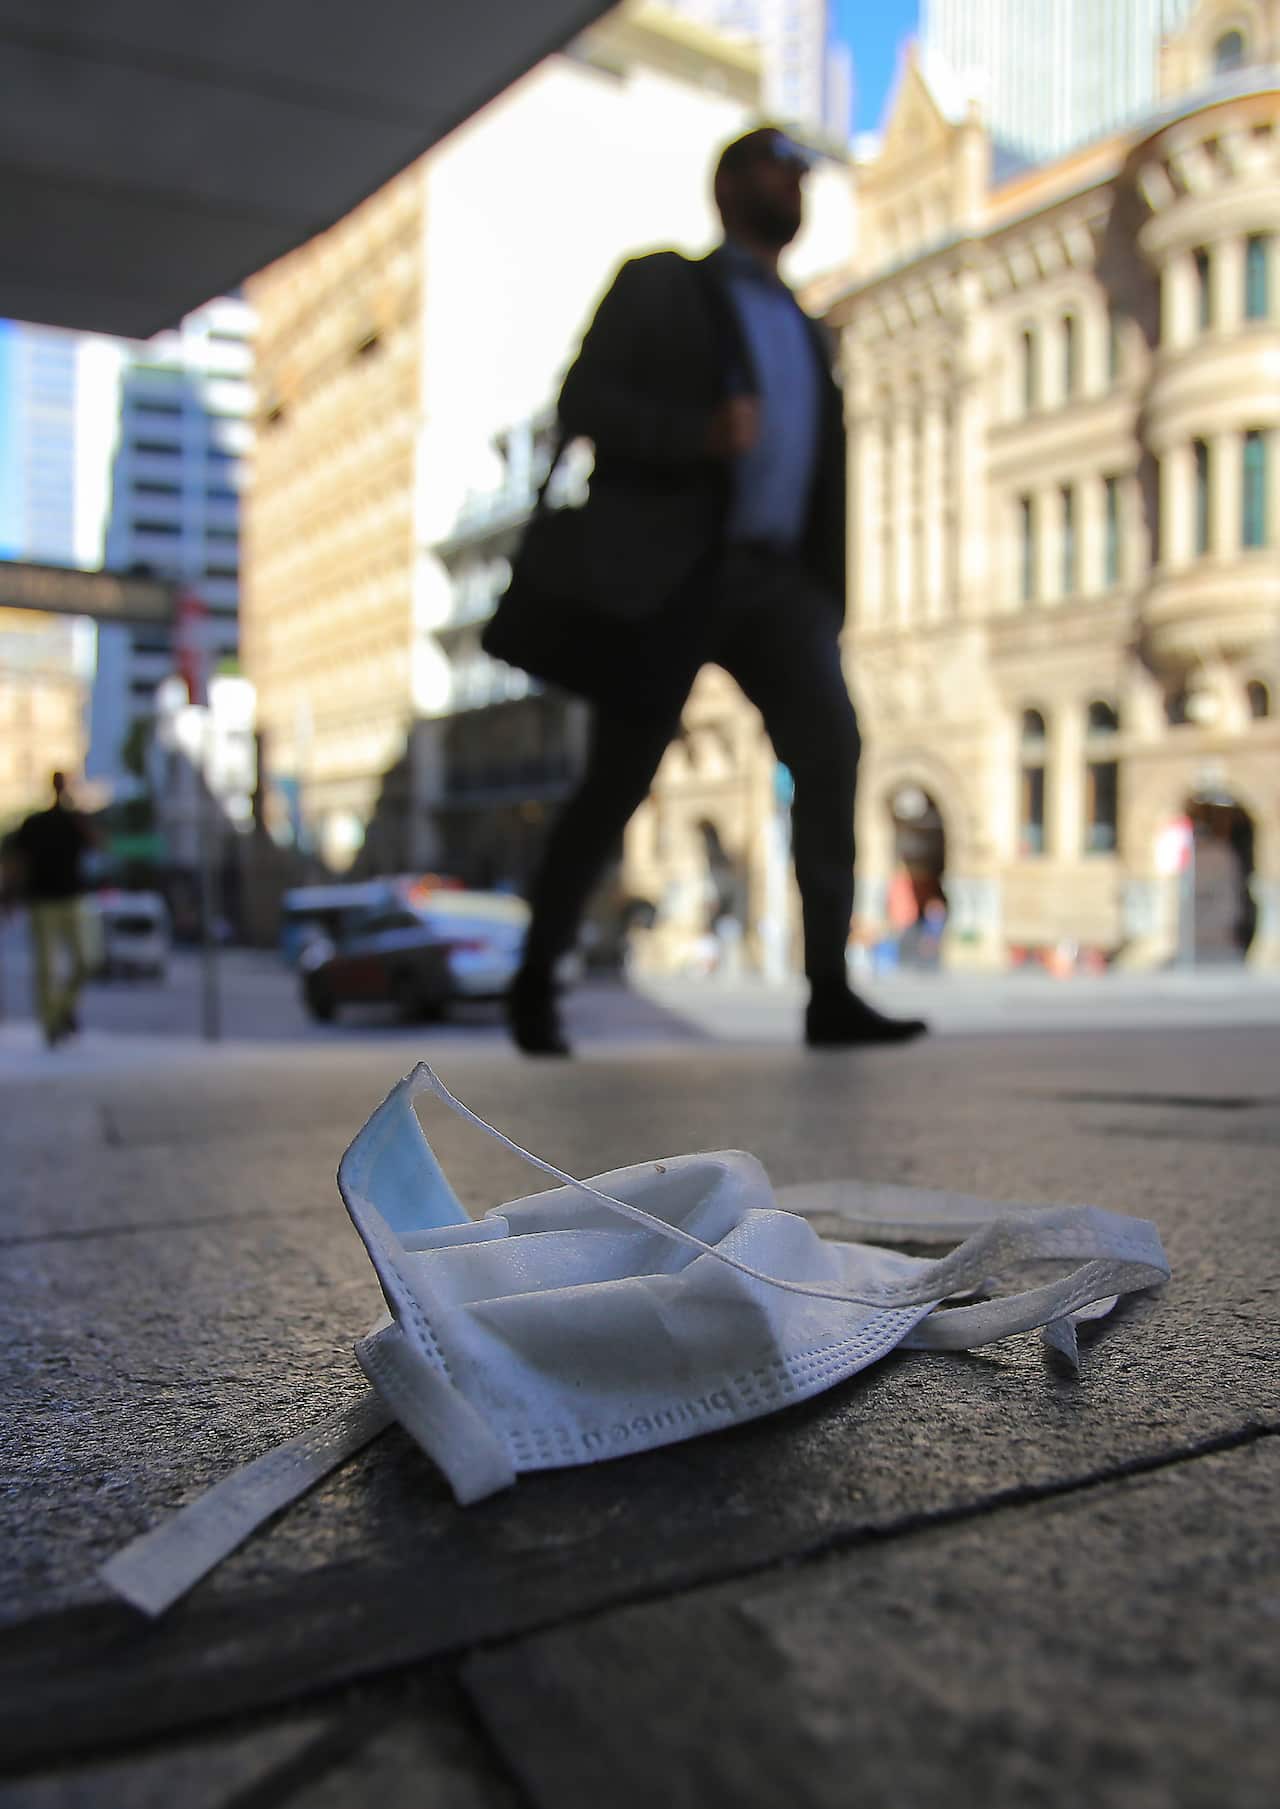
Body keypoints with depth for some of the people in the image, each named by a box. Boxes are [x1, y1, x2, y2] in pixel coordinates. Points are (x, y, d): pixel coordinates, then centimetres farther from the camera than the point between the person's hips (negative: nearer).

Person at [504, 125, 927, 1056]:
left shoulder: (808, 332, 27)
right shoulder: (658, 283, 11)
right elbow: (583, 403, -2)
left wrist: (826, 595, 16)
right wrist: (701, 431, -18)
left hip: (777, 578, 5)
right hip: (671, 571, -4)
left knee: (830, 744, -17)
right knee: (619, 779, -6)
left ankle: (830, 989, -16)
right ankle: (536, 977, 12)